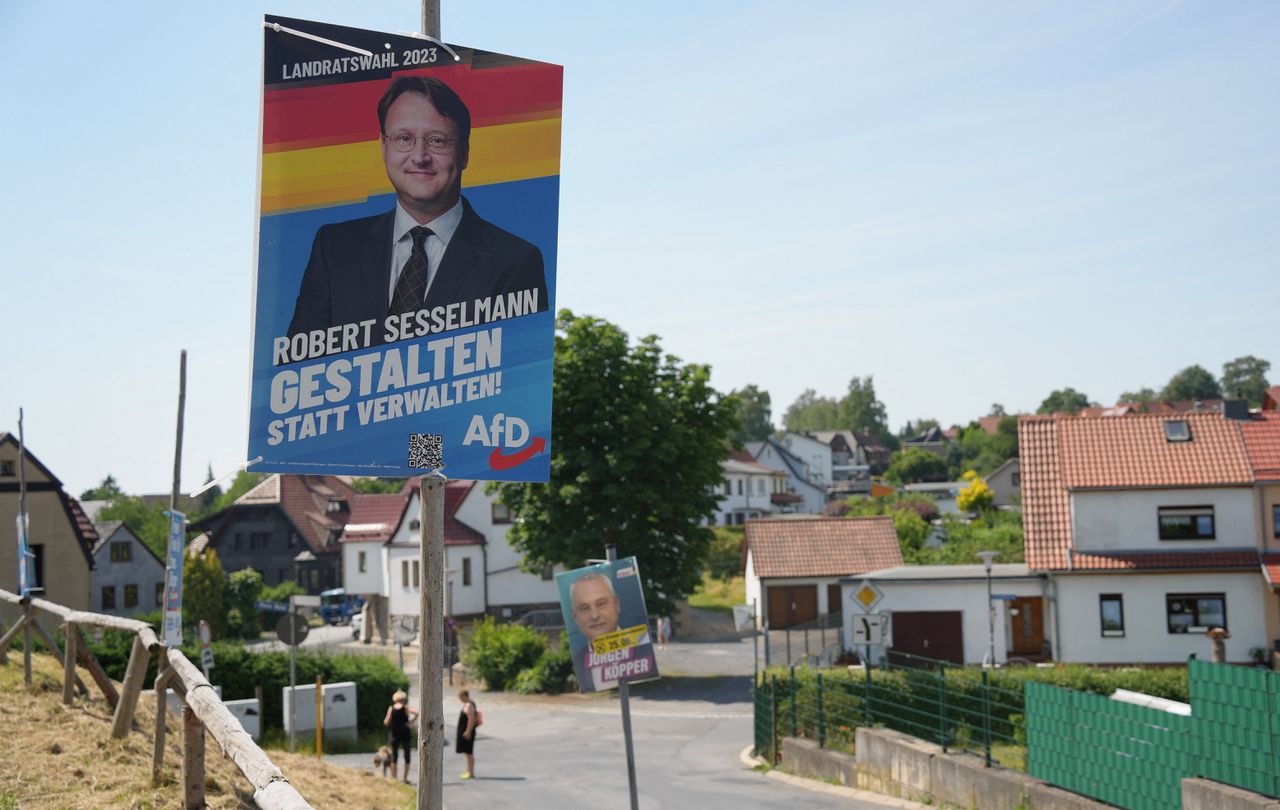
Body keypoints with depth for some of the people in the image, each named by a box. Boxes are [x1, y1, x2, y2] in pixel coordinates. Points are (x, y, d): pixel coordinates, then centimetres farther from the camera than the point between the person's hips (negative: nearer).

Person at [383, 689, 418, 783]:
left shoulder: (391, 708, -4)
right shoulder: (405, 708, -8)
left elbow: (386, 722, -7)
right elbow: (417, 713, -23)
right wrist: (410, 722, -13)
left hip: (395, 735, 1)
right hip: (405, 734, -1)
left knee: (394, 756, 12)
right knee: (407, 756, 9)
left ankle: (393, 778, 11)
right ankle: (405, 778, 7)